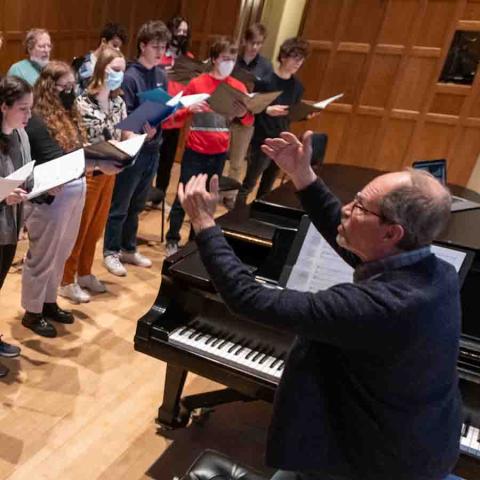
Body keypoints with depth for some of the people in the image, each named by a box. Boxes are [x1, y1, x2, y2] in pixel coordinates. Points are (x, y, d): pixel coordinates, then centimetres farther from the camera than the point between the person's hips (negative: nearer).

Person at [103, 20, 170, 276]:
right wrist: (142, 129, -33)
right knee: (120, 206, 6)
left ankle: (129, 249, 32)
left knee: (137, 205, 18)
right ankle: (111, 252, 21)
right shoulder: (130, 77, -14)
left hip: (152, 149, 7)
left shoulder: (161, 75, 8)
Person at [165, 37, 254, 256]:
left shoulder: (238, 87, 3)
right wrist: (190, 109, -24)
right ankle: (172, 240, 16)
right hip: (195, 151, -3)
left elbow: (249, 120, -2)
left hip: (219, 153, 3)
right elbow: (178, 113, -3)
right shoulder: (197, 83, -6)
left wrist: (243, 114, -24)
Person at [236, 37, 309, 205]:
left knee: (267, 187, 15)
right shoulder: (265, 82, -13)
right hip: (262, 141, -5)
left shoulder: (297, 86, 4)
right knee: (249, 183, 2)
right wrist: (267, 110, -27)